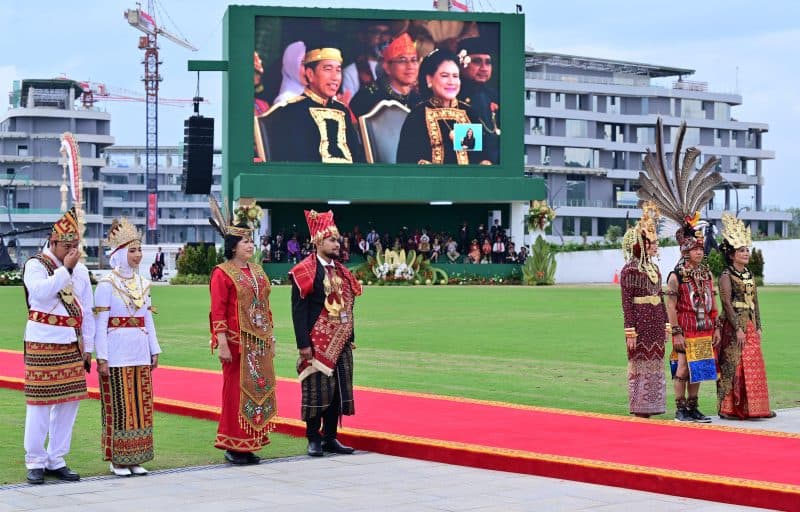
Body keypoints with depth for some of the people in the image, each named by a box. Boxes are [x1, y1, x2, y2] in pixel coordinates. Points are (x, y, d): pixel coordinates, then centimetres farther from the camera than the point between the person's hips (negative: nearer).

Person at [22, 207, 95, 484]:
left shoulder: (80, 270, 12)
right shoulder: (35, 265, -3)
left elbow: (87, 311, 15)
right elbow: (41, 291, -24)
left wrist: (87, 348, 12)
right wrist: (65, 268, -17)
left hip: (72, 345, 5)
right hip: (42, 345, -5)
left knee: (69, 401, 5)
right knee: (40, 402, -4)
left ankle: (57, 459, 15)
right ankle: (35, 462, 5)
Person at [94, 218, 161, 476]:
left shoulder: (142, 283, 12)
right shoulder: (107, 284, -7)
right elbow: (100, 324, -9)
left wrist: (154, 350, 12)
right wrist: (102, 358, -13)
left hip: (140, 353, 6)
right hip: (116, 354, -6)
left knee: (141, 404, 7)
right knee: (118, 406, -1)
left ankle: (135, 458, 15)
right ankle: (117, 460, 7)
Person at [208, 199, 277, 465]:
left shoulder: (257, 271, 14)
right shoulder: (222, 273, -7)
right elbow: (217, 311, -12)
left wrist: (271, 338, 14)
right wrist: (222, 343, -18)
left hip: (259, 342, 7)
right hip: (237, 342, -7)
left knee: (258, 390, 7)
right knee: (236, 390, -2)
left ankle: (250, 445, 15)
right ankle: (233, 446, 5)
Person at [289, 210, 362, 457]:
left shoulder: (341, 271, 14)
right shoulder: (304, 272, -8)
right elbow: (299, 309, -12)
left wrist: (350, 338, 15)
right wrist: (303, 344, -17)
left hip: (341, 344, 7)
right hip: (318, 344, -7)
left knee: (338, 390, 8)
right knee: (316, 390, -2)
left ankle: (330, 438, 16)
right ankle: (314, 440, 6)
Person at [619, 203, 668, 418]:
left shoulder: (654, 268, 14)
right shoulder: (630, 270, -8)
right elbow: (627, 303, -11)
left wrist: (666, 325, 14)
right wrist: (630, 331, -15)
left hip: (656, 322, 7)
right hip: (640, 322, -7)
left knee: (655, 364, 9)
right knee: (639, 363, -2)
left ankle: (651, 403, 16)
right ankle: (639, 406, 4)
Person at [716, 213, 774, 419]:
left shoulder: (749, 275, 15)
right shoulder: (726, 276, -8)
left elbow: (755, 302, 16)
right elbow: (727, 303, -14)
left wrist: (758, 327, 10)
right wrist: (738, 329, -18)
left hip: (750, 325, 8)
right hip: (733, 325, -8)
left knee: (754, 365, 8)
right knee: (733, 365, -6)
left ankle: (753, 407, 13)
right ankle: (729, 408, -1)